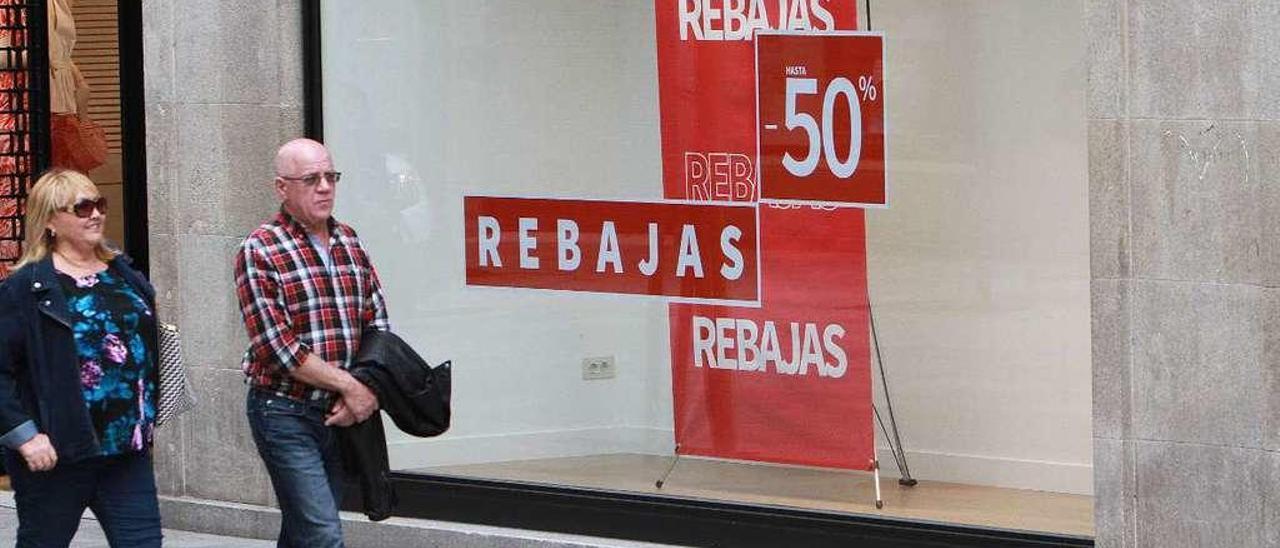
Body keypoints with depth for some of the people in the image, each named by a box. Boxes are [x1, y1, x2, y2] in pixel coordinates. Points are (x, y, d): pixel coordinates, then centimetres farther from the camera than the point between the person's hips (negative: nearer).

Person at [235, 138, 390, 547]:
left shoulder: (349, 242, 10)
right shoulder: (260, 252, -9)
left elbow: (377, 325, 10)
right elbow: (276, 347, -16)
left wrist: (364, 392, -7)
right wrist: (350, 386, -16)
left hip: (338, 415, 6)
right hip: (285, 413, -6)